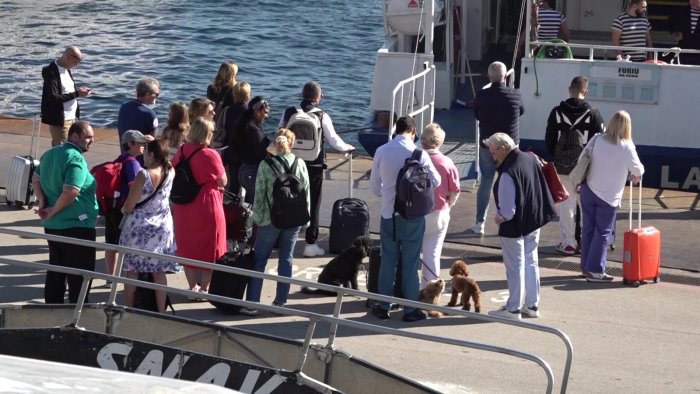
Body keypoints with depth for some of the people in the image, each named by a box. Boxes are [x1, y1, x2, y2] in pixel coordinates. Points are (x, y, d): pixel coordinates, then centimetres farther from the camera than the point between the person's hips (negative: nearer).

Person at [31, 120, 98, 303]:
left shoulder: (50, 154, 9)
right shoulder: (76, 159, -19)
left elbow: (36, 179, 19)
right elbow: (70, 192, -29)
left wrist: (43, 203, 6)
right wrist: (53, 211, -16)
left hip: (52, 226, 9)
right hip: (77, 227, -9)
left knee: (55, 273, 18)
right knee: (79, 276, 0)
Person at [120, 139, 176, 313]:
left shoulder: (144, 175, -22)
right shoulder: (170, 172, -7)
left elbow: (129, 206, -17)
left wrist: (123, 209, 5)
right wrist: (155, 143, 19)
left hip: (139, 227, -5)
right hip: (162, 226, 5)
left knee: (132, 269, 9)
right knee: (159, 271, 10)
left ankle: (129, 308, 16)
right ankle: (161, 310, 11)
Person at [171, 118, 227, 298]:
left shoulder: (182, 151, -2)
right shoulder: (210, 155, -19)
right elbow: (222, 182, -13)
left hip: (183, 208, 6)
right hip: (206, 207, -6)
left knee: (187, 247, 16)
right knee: (209, 249, 9)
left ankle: (192, 286, 22)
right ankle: (205, 288, 12)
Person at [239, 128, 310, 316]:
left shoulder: (266, 165, -9)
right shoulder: (300, 164, -2)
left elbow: (259, 194, -7)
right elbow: (306, 194, 2)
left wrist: (257, 218, 4)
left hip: (270, 219, -2)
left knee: (259, 259, 4)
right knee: (286, 259, 12)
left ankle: (251, 303, 1)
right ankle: (280, 301, 15)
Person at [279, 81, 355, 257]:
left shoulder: (289, 113, -2)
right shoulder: (322, 117, -11)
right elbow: (335, 141, -3)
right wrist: (348, 148, 17)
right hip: (314, 166, -3)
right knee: (313, 205, 7)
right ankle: (311, 244, 8)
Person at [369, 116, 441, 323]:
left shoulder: (381, 151, -4)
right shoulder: (418, 154, -13)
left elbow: (374, 186, 5)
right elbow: (436, 181, 0)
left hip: (388, 214, 2)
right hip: (412, 215, -2)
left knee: (387, 261, 12)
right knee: (410, 263, 6)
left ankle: (383, 307, 19)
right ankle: (410, 309, 11)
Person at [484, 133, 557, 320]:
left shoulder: (508, 172, -28)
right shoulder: (531, 159, -2)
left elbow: (508, 209, -26)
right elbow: (542, 188, 12)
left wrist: (500, 218, -8)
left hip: (514, 227, -8)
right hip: (534, 223, 8)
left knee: (515, 266, 4)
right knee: (531, 262, 17)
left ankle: (513, 308, 15)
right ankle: (532, 305, 26)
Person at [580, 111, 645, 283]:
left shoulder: (597, 141, -5)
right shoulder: (626, 147, -14)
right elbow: (638, 170, -2)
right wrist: (637, 175, 21)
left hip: (588, 190, 4)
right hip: (609, 196, -4)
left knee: (588, 229, 14)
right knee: (602, 233, 4)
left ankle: (586, 265, 21)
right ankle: (595, 270, 2)